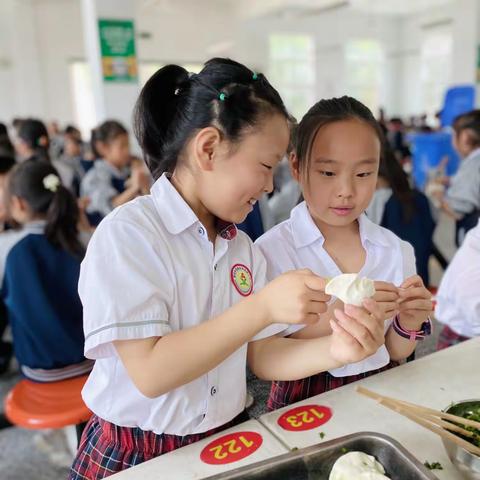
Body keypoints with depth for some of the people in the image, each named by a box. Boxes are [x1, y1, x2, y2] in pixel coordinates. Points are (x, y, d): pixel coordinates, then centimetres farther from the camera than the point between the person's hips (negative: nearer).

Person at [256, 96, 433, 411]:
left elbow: (394, 354, 6)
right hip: (303, 402, -4)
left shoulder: (397, 251, -1)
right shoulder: (272, 250, -13)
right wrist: (337, 318, -25)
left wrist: (408, 325, -14)